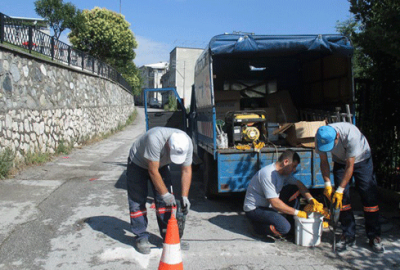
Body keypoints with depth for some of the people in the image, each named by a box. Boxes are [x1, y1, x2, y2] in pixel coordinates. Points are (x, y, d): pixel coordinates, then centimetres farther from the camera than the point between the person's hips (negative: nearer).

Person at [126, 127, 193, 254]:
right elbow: (153, 171, -36)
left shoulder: (187, 143, -27)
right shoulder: (155, 139, -44)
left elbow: (186, 171, -16)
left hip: (161, 164, 4)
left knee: (164, 200, 0)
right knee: (137, 201, -5)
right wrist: (165, 194, -29)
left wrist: (184, 197, -18)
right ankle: (141, 237, 6)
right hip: (138, 163, -4)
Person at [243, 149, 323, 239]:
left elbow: (298, 184, 8)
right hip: (254, 209, -9)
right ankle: (259, 225, -4)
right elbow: (275, 203, -30)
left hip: (269, 205, 9)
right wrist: (297, 212, -24)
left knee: (294, 190, 1)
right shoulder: (268, 174, -28)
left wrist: (311, 200, -9)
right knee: (284, 227, -29)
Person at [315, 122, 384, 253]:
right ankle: (348, 235, 5)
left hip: (361, 160, -3)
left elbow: (349, 166, -32)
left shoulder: (351, 134, -40)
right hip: (340, 162, 3)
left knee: (369, 197, -8)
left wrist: (340, 189, -31)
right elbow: (324, 161, -12)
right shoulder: (320, 137, -27)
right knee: (342, 198, -6)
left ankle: (374, 237, 3)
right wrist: (328, 184, -20)